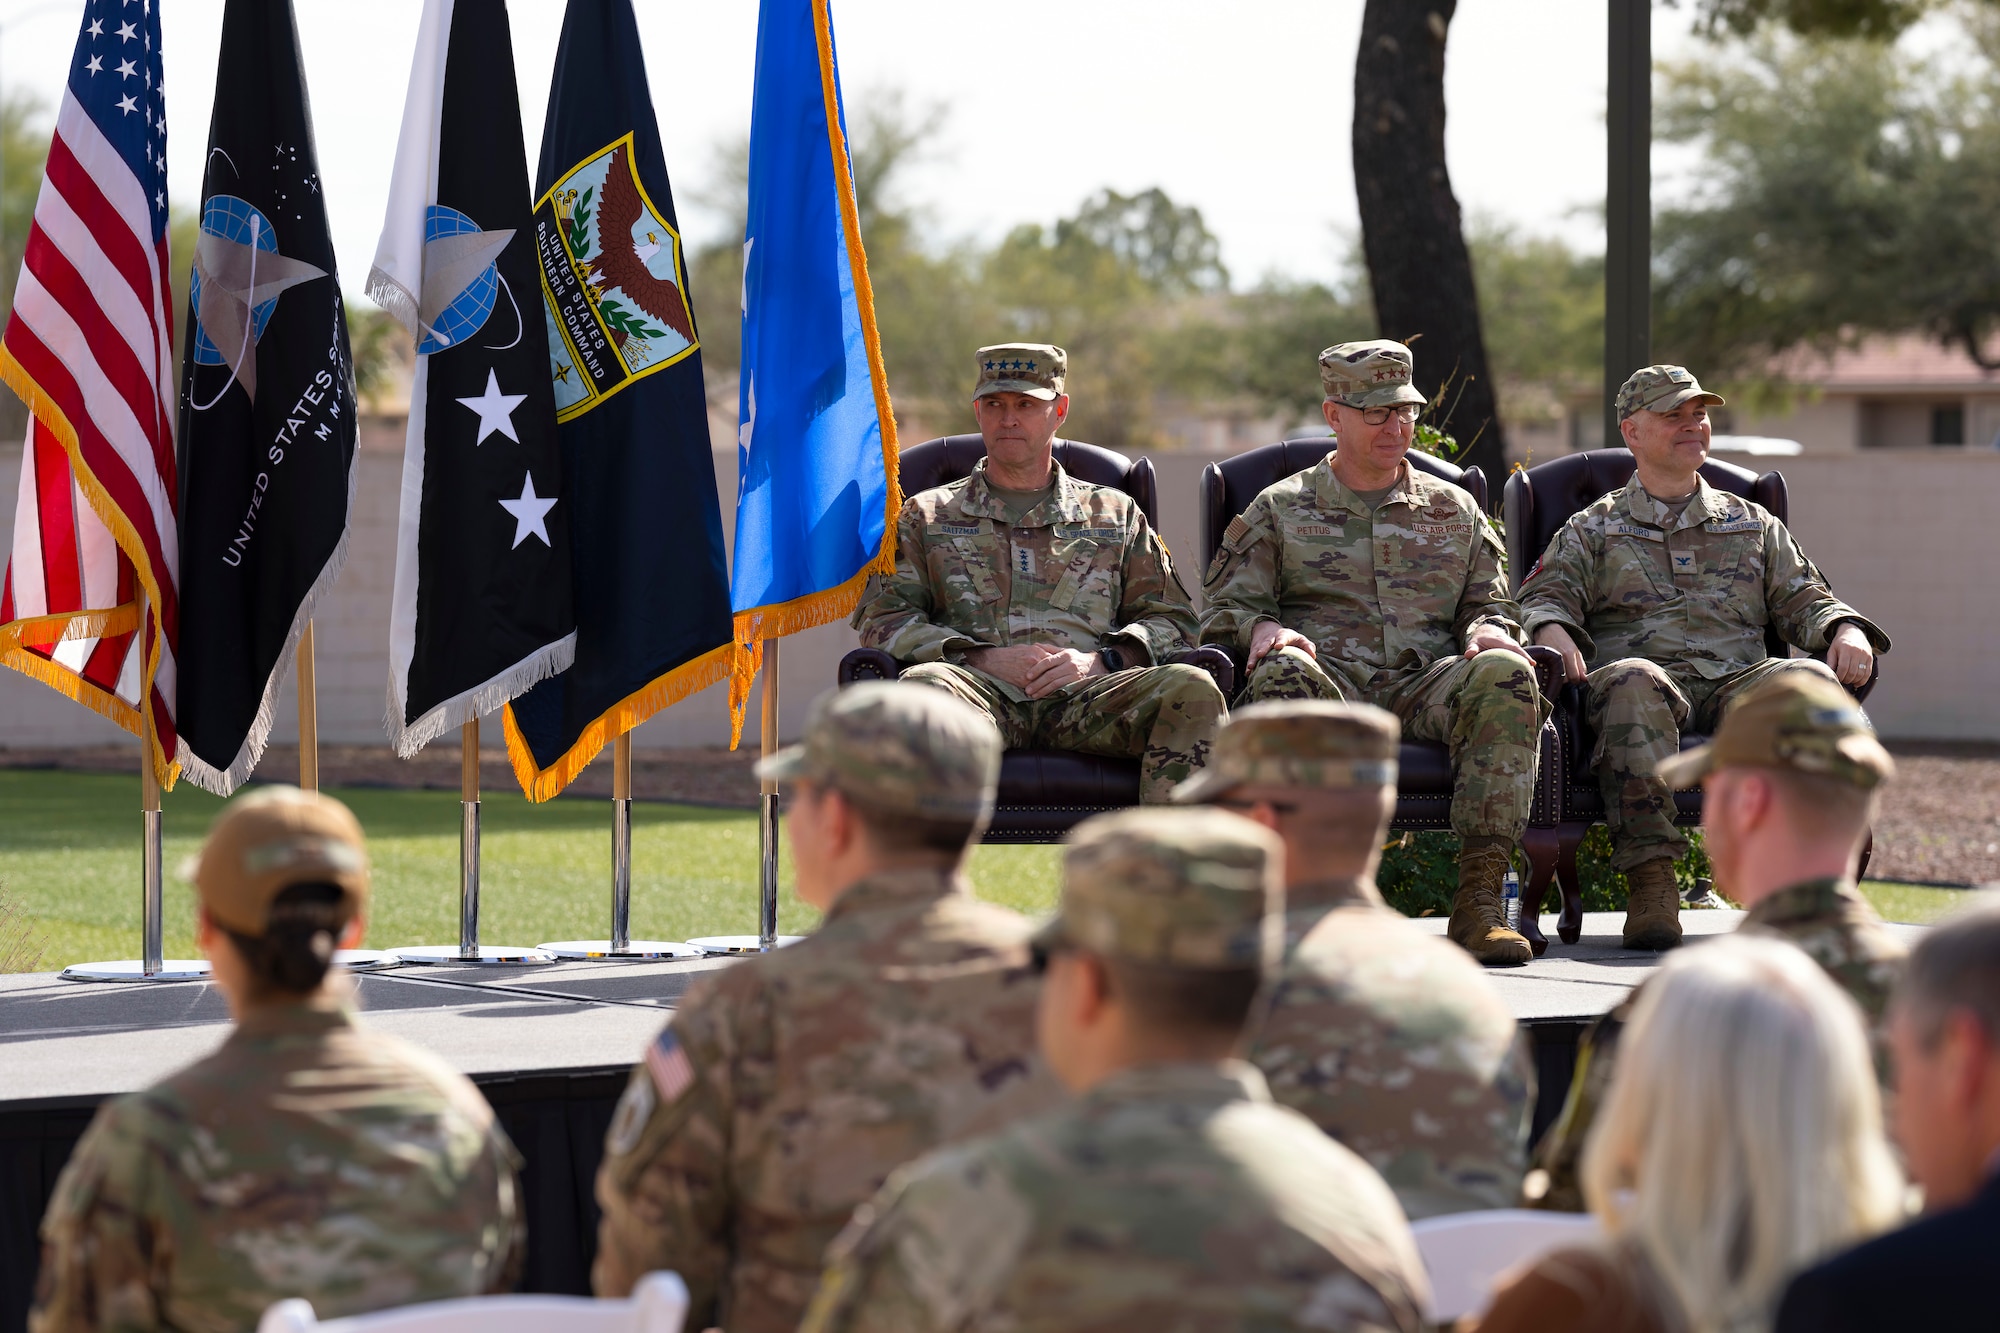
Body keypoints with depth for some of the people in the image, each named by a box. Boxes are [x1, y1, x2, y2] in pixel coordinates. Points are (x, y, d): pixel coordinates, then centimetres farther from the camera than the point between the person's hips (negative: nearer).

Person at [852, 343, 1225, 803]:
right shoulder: (926, 516, 24)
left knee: (1192, 688, -31)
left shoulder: (1117, 514, 27)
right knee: (925, 682, -38)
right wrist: (985, 659, -5)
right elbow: (881, 621, 11)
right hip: (983, 690, -1)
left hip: (1085, 697, 1)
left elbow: (1173, 622, 20)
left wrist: (1100, 660, -2)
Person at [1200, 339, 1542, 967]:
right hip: (1330, 684, -2)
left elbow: (1488, 604, 24)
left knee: (1505, 673, -32)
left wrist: (1487, 631, -1)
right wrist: (1264, 630, -10)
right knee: (1283, 671, -38)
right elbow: (1226, 609, 13)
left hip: (1427, 688, 2)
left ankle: (1480, 898, -36)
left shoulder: (1454, 509, 24)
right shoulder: (1280, 509, 18)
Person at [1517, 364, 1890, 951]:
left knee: (1811, 680, -32)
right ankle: (1651, 881, -45)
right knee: (1632, 682, -41)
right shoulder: (1592, 529, 23)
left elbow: (1802, 599, 22)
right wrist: (1553, 632, -14)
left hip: (1738, 682, 2)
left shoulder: (1753, 525, 30)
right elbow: (1545, 595, 11)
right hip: (1652, 671, -2)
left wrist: (1847, 631, -1)